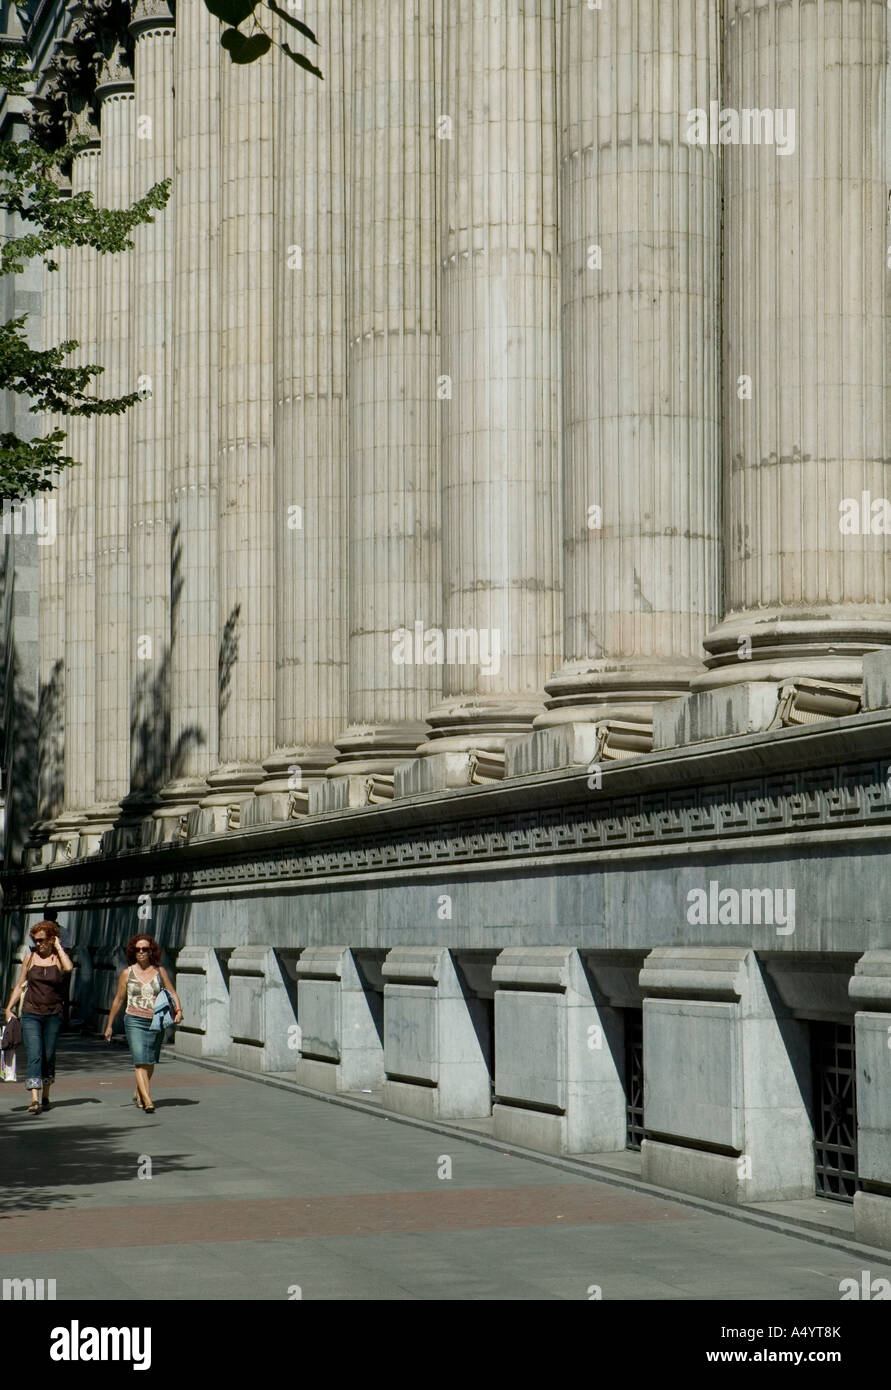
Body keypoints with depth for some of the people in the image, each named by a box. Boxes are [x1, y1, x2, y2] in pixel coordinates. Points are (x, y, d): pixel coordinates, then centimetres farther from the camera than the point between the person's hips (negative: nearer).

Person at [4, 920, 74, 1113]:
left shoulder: (58, 957, 0)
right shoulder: (30, 957, 5)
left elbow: (69, 968, -24)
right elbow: (19, 985, 9)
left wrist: (58, 947, -12)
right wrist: (9, 1008, 0)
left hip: (53, 1014, 0)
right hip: (31, 1013, 0)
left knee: (49, 1056, 7)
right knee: (34, 1056, -12)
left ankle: (45, 1096, 24)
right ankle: (34, 1100, -20)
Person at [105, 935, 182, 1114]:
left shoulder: (160, 971, 7)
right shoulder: (127, 973, 4)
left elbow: (172, 993, 8)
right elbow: (118, 1000, 10)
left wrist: (178, 1010, -10)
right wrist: (109, 1025, 12)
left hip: (156, 1022, 3)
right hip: (135, 1021, -2)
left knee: (150, 1062, 12)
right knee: (141, 1062, -14)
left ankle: (138, 1095, 34)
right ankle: (147, 1101, -22)